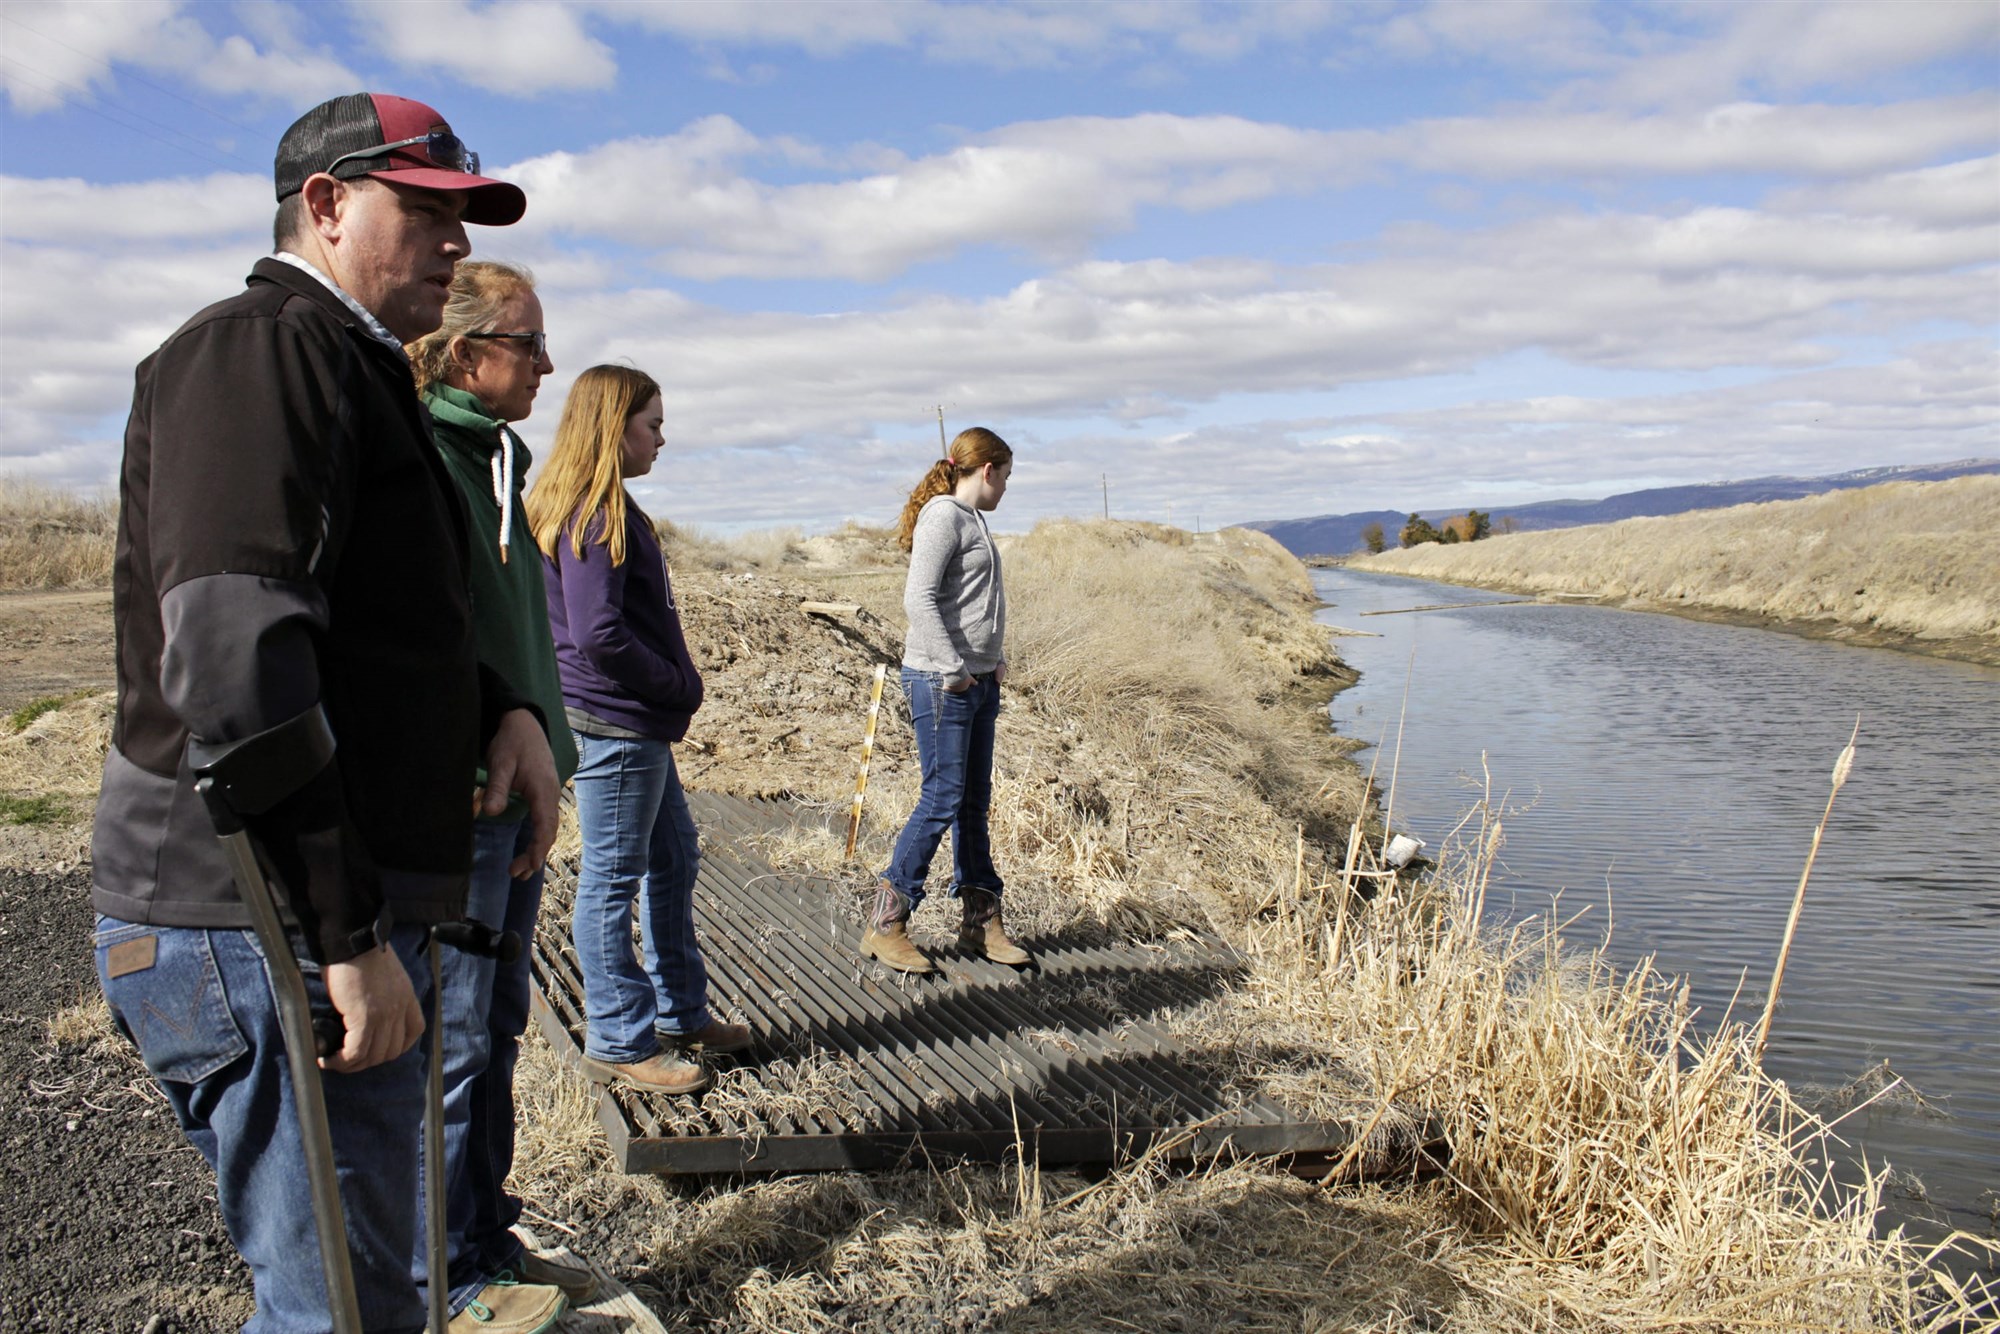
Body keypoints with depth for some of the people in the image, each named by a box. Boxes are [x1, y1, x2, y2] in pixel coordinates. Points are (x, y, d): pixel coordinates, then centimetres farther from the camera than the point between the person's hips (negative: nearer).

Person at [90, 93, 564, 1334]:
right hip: (266, 921, -10)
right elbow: (230, 650, -25)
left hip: (342, 909, 10)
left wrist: (503, 708, 8)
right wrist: (347, 932, -24)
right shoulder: (263, 348, -12)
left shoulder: (352, 369, 21)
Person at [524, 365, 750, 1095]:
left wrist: (675, 686, 9)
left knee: (672, 857, 19)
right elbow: (598, 634, -24)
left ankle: (680, 1012, 31)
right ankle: (618, 1040, 13)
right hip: (614, 723, -11)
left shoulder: (599, 508, 14)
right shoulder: (594, 514, -17)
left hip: (637, 722, 11)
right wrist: (680, 686, -12)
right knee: (613, 877, 0)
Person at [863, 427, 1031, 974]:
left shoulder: (971, 519, 17)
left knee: (974, 803, 13)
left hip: (978, 682, 9)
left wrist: (994, 659, 9)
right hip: (941, 683, -9)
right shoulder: (942, 515, -12)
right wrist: (952, 670, -20)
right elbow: (919, 599, -21)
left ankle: (981, 921, 21)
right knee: (942, 800, -7)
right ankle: (886, 926, 3)